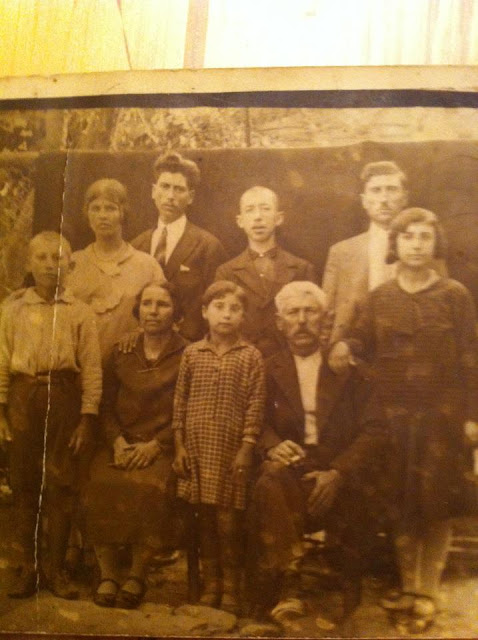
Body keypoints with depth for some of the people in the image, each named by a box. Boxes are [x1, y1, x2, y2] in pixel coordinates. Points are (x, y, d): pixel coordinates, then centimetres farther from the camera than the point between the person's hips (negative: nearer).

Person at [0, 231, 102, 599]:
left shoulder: (81, 313, 2)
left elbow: (91, 369, -2)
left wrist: (87, 418, -7)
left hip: (64, 401, -1)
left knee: (63, 487, 3)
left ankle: (57, 570, 14)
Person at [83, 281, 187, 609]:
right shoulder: (121, 354, 15)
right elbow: (107, 405, 12)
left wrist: (155, 445, -13)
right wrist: (118, 442, -7)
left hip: (162, 446, -3)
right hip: (120, 443, 3)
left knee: (148, 486, -34)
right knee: (101, 484, -28)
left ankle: (138, 575, -19)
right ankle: (108, 573, -17)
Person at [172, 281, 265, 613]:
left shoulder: (251, 356, -1)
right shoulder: (192, 354, 6)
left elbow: (255, 405, -3)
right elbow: (180, 401, 7)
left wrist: (246, 448, -8)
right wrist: (180, 445, 3)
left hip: (232, 449, -2)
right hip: (197, 448, 2)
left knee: (228, 520, 0)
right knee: (205, 518, 8)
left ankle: (231, 587, 12)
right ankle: (211, 583, 19)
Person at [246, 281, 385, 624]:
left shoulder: (349, 367, 11)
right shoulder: (269, 370, 14)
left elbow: (373, 430, 2)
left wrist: (337, 472, -14)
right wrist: (273, 446, -17)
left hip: (340, 473, 0)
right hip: (289, 464, 0)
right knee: (271, 481, -34)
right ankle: (288, 586, -35)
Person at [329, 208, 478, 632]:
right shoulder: (379, 297, 8)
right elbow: (363, 341, 4)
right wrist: (345, 346, -17)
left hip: (441, 415, -3)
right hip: (392, 414, 3)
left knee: (435, 504, 2)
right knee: (399, 503, 9)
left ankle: (427, 594, 12)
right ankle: (407, 586, 23)